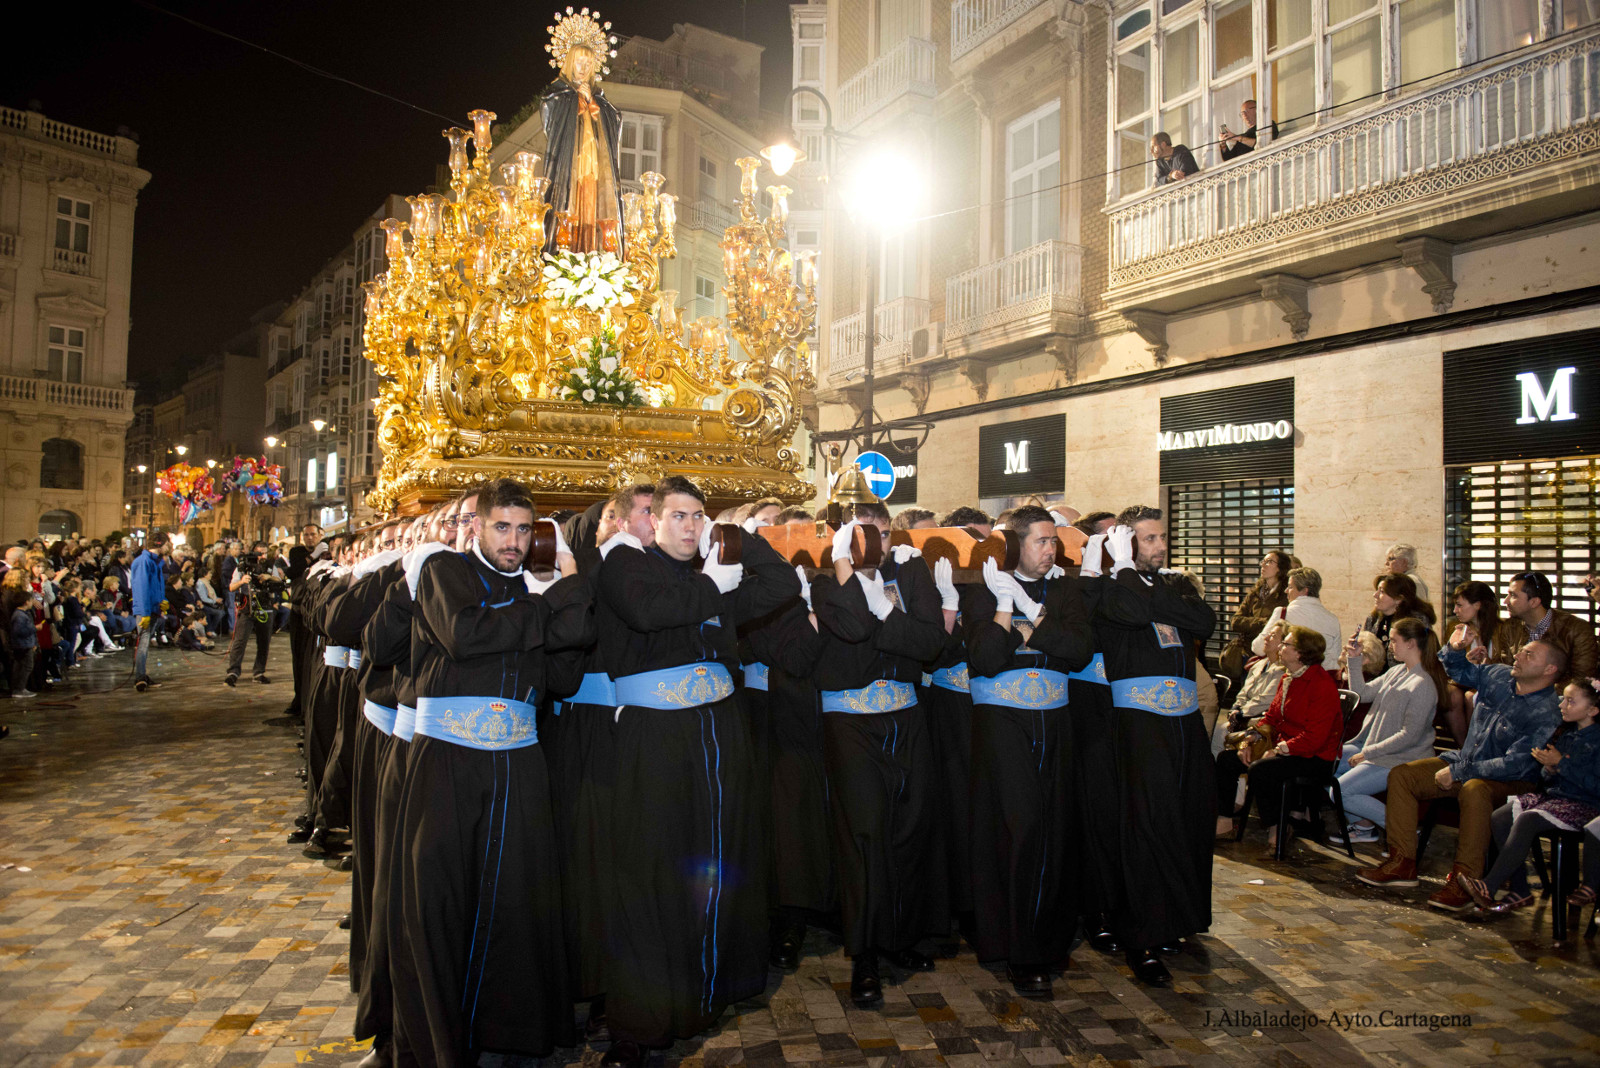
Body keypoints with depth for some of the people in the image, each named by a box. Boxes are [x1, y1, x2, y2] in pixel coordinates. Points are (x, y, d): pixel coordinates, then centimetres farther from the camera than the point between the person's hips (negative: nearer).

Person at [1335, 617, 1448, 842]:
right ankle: (1363, 824, 11)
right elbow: (1363, 693, 15)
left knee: (1340, 792, -18)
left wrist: (1367, 753, -19)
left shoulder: (1423, 685, -20)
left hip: (1400, 760, -9)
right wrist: (1354, 660, 4)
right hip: (1373, 747, 9)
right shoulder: (1397, 671, 8)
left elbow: (1409, 736, -23)